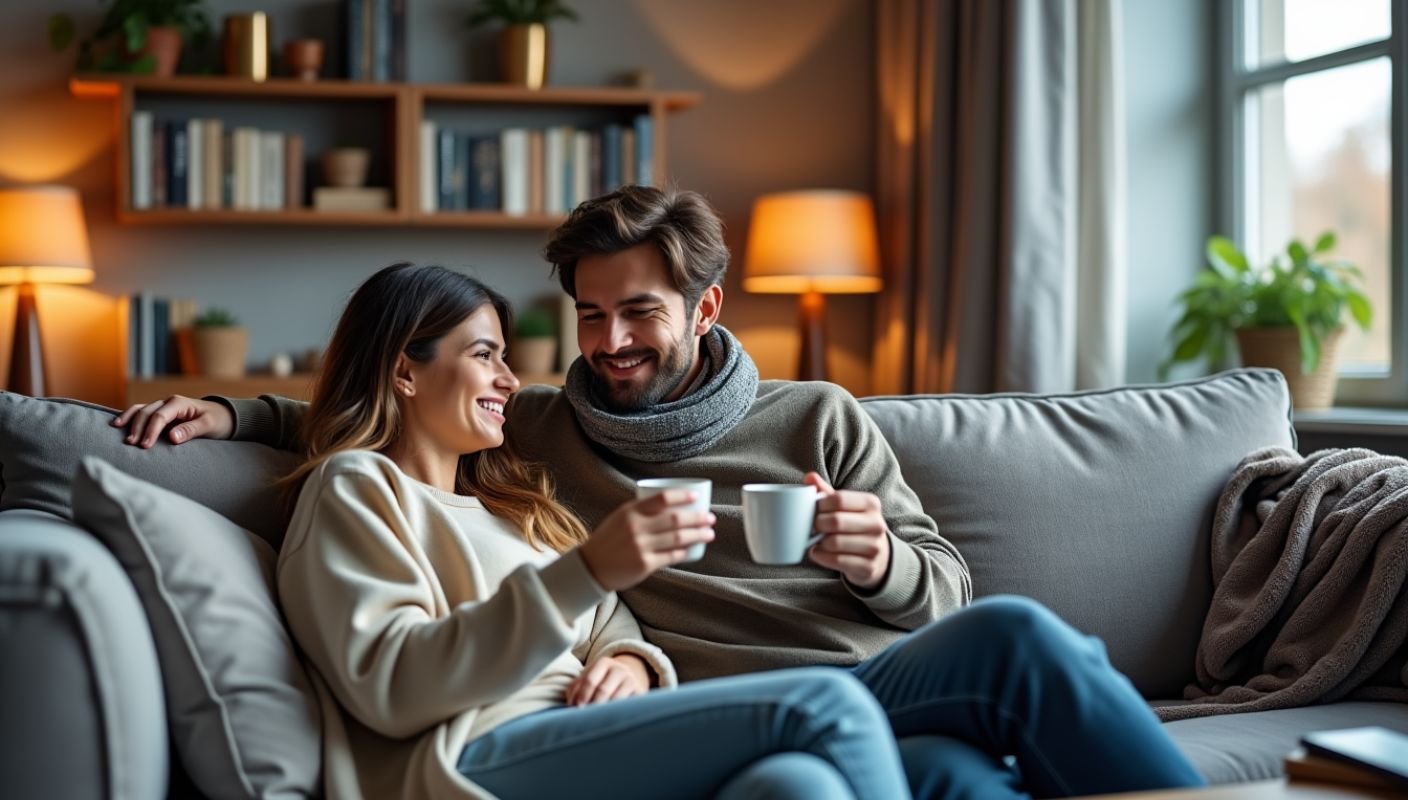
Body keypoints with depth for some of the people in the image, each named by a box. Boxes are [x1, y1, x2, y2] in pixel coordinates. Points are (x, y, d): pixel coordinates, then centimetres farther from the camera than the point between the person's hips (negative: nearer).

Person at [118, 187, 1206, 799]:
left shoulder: (820, 419, 19)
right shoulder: (536, 432, 20)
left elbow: (945, 589, 16)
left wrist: (880, 562, -6)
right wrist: (230, 410, 13)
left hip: (893, 682, 3)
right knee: (1017, 638, -32)